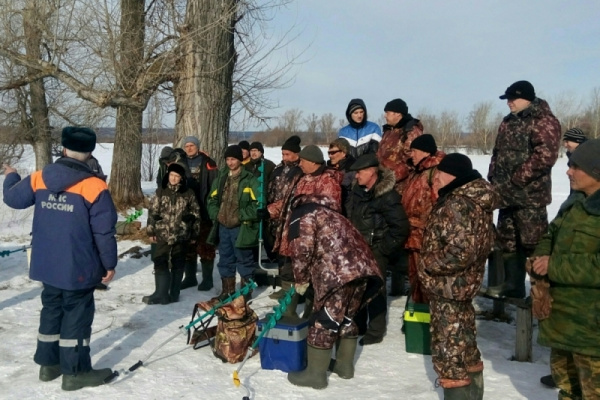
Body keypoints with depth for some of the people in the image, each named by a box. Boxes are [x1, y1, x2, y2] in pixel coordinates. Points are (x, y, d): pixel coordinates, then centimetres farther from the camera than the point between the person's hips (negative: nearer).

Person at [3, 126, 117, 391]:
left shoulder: (38, 179, -2)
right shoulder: (94, 187, -17)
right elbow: (104, 232, -15)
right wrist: (109, 264, -3)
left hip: (46, 264, 6)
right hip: (78, 268, -6)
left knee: (51, 309, 20)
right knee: (77, 314, 5)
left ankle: (48, 364, 31)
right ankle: (75, 372, 13)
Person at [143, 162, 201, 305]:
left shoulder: (189, 193, 0)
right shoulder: (161, 191, 3)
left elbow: (195, 214, 6)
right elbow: (152, 212, 4)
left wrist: (194, 234, 7)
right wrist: (151, 231, 2)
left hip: (181, 235, -1)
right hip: (163, 234, 1)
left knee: (178, 264, 7)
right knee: (160, 262, -2)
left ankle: (174, 294, 14)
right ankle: (161, 294, 4)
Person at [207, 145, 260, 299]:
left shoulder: (249, 180, -9)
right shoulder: (221, 178, 10)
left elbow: (257, 203, -12)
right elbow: (212, 199, 18)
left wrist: (241, 216, -15)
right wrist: (215, 214, 3)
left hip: (242, 227, -6)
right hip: (223, 226, 6)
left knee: (244, 259, 4)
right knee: (225, 259, 14)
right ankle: (227, 290, 27)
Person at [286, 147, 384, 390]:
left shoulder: (302, 215, 3)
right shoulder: (326, 211, 30)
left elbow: (303, 251, -6)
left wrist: (301, 280, 8)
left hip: (338, 270, -8)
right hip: (360, 266, 8)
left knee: (323, 320, 2)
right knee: (346, 317, 22)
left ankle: (315, 374, 11)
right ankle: (345, 366, 34)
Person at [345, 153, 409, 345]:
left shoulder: (387, 196, -20)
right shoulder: (357, 190, 4)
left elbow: (401, 227, -20)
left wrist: (384, 248, -15)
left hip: (375, 251, -8)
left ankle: (376, 331, 14)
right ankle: (357, 325, 32)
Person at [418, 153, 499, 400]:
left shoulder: (459, 204, -23)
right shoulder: (474, 199, 9)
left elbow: (460, 251, -30)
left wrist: (428, 265, -17)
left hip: (448, 286, -11)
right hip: (460, 284, 11)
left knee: (449, 345, 1)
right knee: (463, 342, 22)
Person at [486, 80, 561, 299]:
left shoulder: (544, 121, -9)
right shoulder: (508, 122, 18)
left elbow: (545, 155, -20)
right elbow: (497, 153, 23)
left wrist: (517, 178, -19)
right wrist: (493, 179, 11)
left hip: (530, 194, -9)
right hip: (506, 193, 9)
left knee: (533, 242, -7)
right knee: (508, 241, 15)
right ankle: (513, 285, 26)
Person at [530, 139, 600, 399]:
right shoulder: (576, 202, 9)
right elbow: (553, 234, 20)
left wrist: (554, 266, -23)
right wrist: (541, 254, -1)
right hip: (559, 312, 9)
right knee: (564, 377, 25)